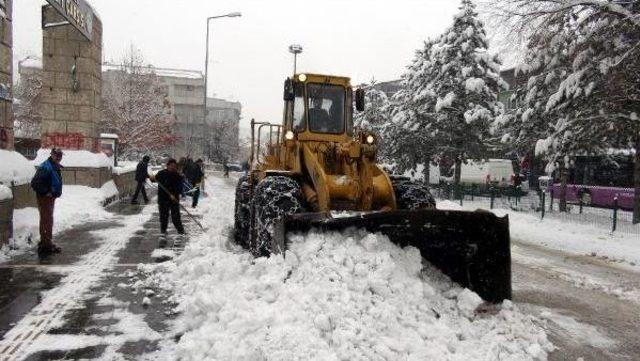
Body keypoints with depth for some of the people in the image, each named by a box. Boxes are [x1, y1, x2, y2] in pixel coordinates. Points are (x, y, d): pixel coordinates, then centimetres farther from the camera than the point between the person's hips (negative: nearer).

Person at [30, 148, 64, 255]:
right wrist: (46, 192, -21)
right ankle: (47, 245, 0)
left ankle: (44, 243, 29)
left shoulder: (56, 167, 10)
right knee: (47, 221, -6)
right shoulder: (46, 167, -21)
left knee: (45, 220, 18)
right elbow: (35, 183, -26)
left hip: (51, 197, 10)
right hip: (44, 198, -10)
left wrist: (56, 192, 16)